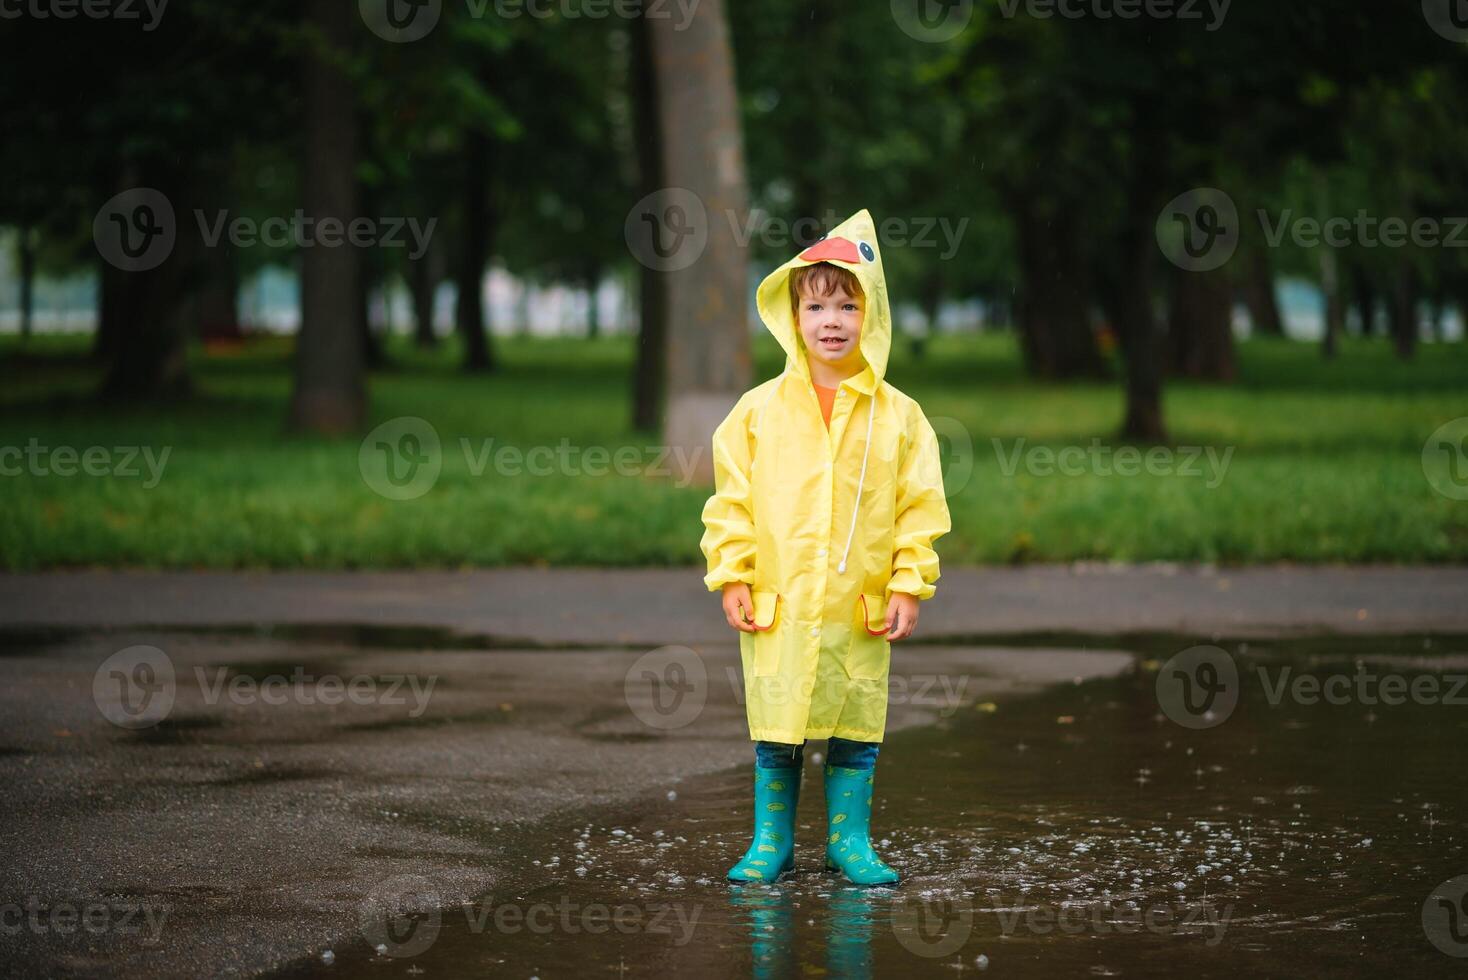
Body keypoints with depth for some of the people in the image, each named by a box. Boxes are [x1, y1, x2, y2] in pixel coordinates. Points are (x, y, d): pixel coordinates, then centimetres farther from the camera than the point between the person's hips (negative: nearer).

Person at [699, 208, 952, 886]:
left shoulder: (898, 417, 1)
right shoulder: (759, 411, 1)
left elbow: (919, 507, 3)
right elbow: (732, 500, 3)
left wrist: (909, 587, -2)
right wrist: (732, 579, -2)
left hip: (860, 610, 0)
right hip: (777, 607, 0)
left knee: (856, 728, 7)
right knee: (774, 728, 6)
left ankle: (850, 840, 19)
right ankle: (771, 842, 17)